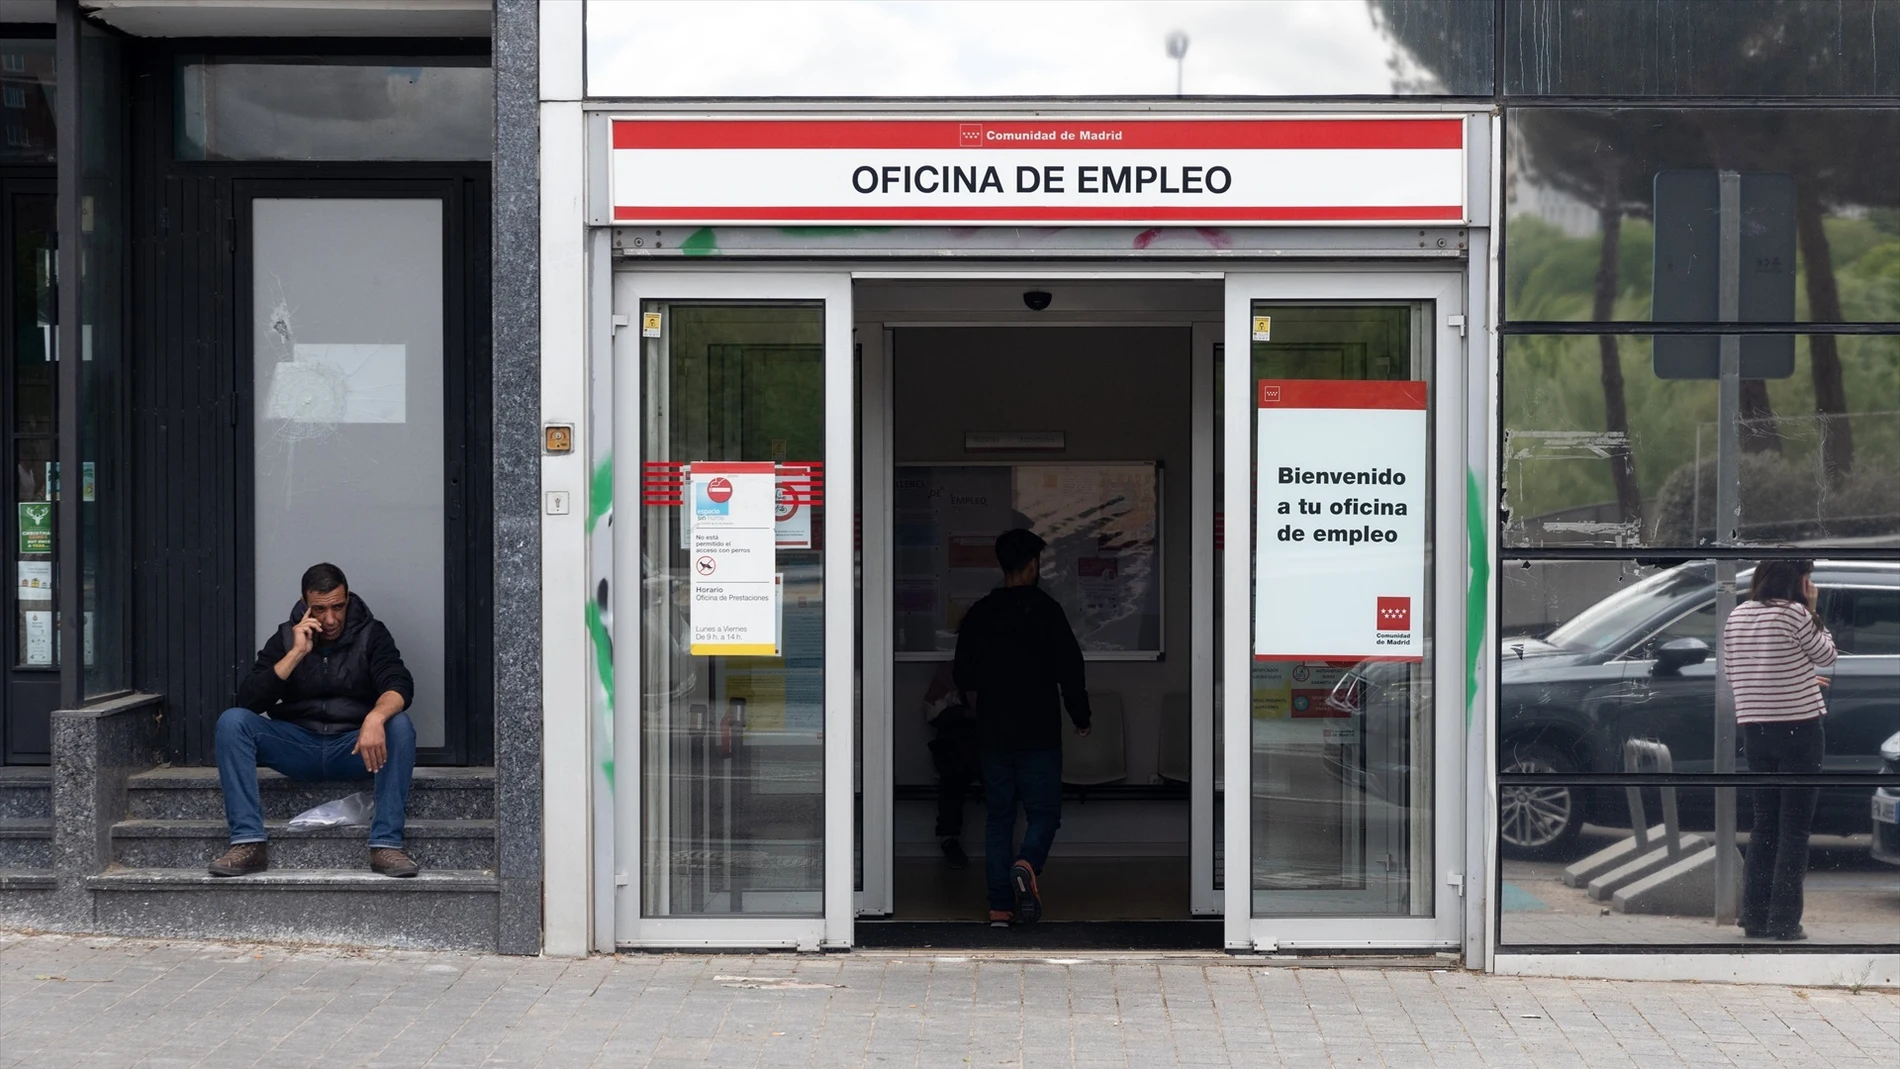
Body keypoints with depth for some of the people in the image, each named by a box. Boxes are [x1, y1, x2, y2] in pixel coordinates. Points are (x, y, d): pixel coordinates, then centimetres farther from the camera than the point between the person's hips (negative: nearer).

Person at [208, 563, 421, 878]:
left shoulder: (370, 635, -1)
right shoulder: (286, 638, 4)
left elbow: (399, 686, -18)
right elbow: (249, 700, -8)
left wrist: (375, 717, -41)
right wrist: (296, 653, -17)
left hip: (354, 747, -2)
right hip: (298, 746, 2)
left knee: (399, 725, -32)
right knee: (232, 720, -21)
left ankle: (386, 844, -34)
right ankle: (248, 843, -27)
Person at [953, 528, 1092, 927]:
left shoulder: (979, 614, 5)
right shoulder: (1046, 609, -8)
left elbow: (965, 678, 12)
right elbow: (1070, 670, -8)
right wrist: (1081, 718, 6)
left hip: (993, 733, 4)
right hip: (1039, 733, -4)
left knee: (998, 815, 10)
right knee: (1044, 811, 3)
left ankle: (1000, 907, 6)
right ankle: (1027, 863, -27)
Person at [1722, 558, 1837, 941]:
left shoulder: (1735, 617, 7)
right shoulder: (1795, 614, -12)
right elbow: (1826, 656, 1)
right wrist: (1812, 609, 3)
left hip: (1754, 730, 6)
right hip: (1799, 730, -6)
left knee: (1764, 825, 14)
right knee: (1794, 829, 1)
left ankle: (1755, 916, 14)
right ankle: (1783, 923, -1)